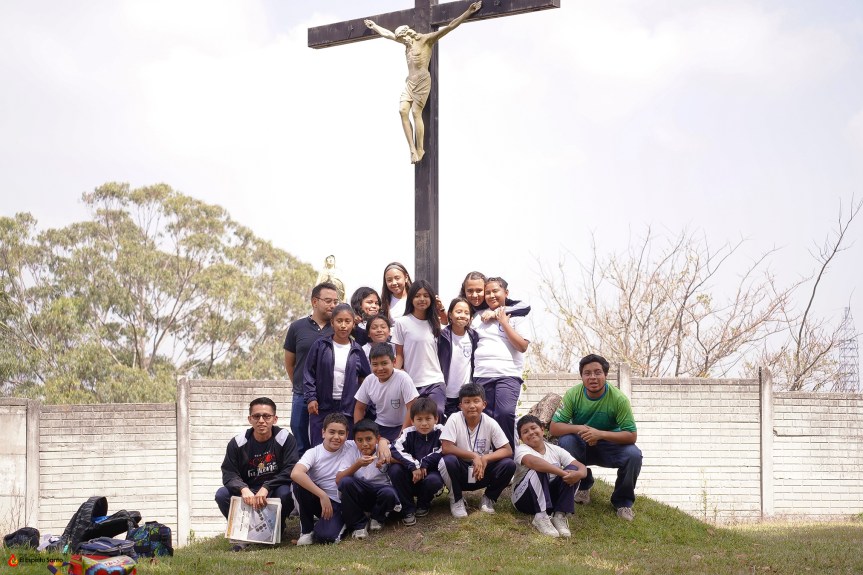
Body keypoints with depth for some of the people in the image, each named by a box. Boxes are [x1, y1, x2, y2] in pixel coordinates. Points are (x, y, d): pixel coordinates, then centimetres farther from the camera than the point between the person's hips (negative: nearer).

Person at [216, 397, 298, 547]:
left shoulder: (285, 439, -9)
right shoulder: (237, 443, -4)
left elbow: (291, 471, -19)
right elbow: (229, 474, -10)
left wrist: (266, 488, -32)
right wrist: (243, 489, -33)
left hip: (274, 492, -2)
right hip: (247, 495, 2)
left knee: (285, 492, -35)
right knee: (222, 494, -24)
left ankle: (276, 529, -4)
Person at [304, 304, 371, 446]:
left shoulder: (357, 350, 4)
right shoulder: (320, 346, 0)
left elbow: (365, 377, 11)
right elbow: (309, 373, 2)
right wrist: (311, 398, -7)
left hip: (348, 408, 1)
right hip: (322, 407, -1)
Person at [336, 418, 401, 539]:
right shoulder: (352, 452, -6)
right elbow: (338, 480, -16)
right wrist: (357, 465, -31)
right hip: (358, 496, 1)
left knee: (388, 493, -35)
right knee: (346, 482, -30)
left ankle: (377, 518, 0)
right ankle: (357, 525, -14)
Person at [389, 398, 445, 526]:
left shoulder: (440, 432, -10)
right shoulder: (408, 433, -8)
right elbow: (396, 450, -23)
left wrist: (423, 464, -22)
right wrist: (414, 466, -33)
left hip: (431, 472, -1)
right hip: (412, 477, 2)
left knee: (433, 480, -36)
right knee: (394, 470, -27)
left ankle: (423, 505, 2)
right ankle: (408, 509, -12)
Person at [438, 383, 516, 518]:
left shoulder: (490, 423, -10)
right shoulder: (454, 420, -15)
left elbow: (508, 450, -12)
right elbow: (446, 448, -24)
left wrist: (485, 459, -28)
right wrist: (474, 456, -29)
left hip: (482, 472, 2)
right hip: (461, 472, -2)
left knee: (509, 464, -22)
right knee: (448, 461, -33)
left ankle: (489, 499, 3)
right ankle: (456, 500, -6)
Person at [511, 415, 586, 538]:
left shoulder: (555, 450, 5)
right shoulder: (521, 450, -9)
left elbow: (582, 468, -6)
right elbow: (532, 461, -34)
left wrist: (579, 474, -32)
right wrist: (562, 473, -41)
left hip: (551, 497, 4)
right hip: (524, 498, -4)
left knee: (573, 469, -16)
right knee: (538, 470, -30)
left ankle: (560, 516, -21)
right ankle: (540, 517, -33)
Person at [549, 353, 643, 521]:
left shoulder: (618, 399, -21)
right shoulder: (573, 395, -17)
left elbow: (631, 435, -22)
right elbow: (554, 428, -16)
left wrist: (600, 434, -37)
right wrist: (578, 428, -36)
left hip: (609, 445, -1)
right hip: (581, 446, 1)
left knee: (633, 455, -30)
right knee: (565, 441, -31)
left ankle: (623, 501, -2)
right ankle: (583, 485, -3)